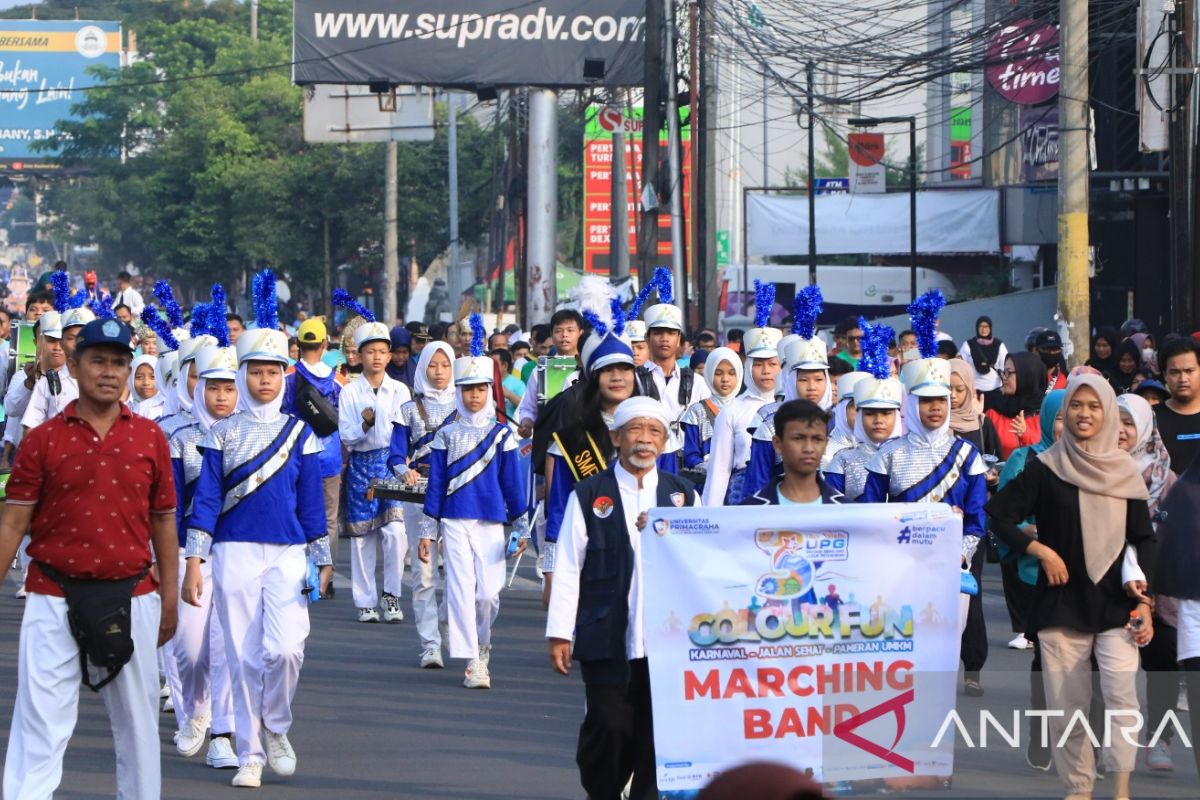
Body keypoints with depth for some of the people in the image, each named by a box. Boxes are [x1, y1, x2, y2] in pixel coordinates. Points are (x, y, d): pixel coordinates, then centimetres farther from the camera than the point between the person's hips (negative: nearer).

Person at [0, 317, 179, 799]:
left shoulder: (150, 437, 5)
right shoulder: (42, 440, 0)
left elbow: (163, 522, 9)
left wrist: (169, 598, 7)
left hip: (132, 596, 2)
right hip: (54, 599, -2)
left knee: (137, 721, 10)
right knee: (41, 724, -5)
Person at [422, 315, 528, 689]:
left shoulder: (502, 434, 5)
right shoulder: (446, 435, 5)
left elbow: (513, 482, 7)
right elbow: (436, 483, 7)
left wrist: (520, 528, 5)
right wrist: (428, 530, 4)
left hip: (491, 523, 0)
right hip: (455, 522, 0)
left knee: (488, 593, -2)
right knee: (461, 589, -8)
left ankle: (482, 645, 25)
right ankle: (472, 661, -6)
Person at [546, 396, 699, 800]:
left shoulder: (683, 496, 10)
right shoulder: (589, 494, 3)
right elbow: (568, 566, 1)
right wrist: (559, 633, -2)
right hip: (607, 640, -2)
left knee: (659, 733, 2)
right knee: (609, 728, -1)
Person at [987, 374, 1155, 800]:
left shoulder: (1125, 471, 5)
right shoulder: (1045, 469, 0)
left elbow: (1143, 540, 7)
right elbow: (998, 516, -1)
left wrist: (1144, 602, -2)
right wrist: (1040, 551, -11)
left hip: (1116, 605, 0)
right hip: (1062, 604, 0)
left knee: (1122, 692, -18)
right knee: (1067, 705, 2)